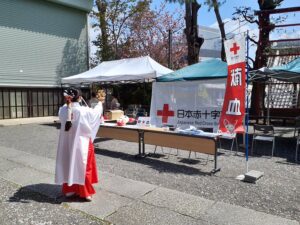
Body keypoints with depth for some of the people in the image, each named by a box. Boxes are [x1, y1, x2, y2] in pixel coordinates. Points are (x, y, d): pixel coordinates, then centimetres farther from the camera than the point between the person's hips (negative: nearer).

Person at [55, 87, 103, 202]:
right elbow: (95, 112, 1)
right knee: (83, 167, 7)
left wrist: (68, 102, 25)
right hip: (81, 143, -4)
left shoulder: (62, 110, -8)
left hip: (67, 144, 5)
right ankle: (85, 192, 16)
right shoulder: (83, 111, -19)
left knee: (68, 165, 17)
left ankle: (69, 189, 29)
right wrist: (99, 104, 20)